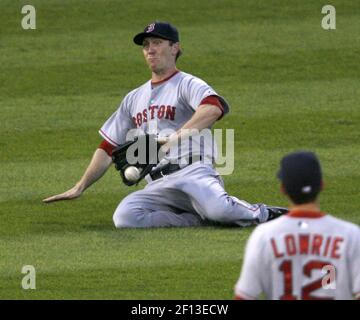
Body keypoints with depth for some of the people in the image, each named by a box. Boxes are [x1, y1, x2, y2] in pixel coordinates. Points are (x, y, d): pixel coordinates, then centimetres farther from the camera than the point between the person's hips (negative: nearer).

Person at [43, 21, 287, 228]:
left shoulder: (187, 85, 6)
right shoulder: (134, 99, 27)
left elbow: (214, 108, -18)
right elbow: (108, 147, 28)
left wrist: (176, 136, -30)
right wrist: (80, 188, 19)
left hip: (193, 171, -5)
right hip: (157, 186, 5)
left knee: (219, 209, -37)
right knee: (124, 216, -28)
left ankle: (264, 215, -2)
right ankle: (199, 220, -14)